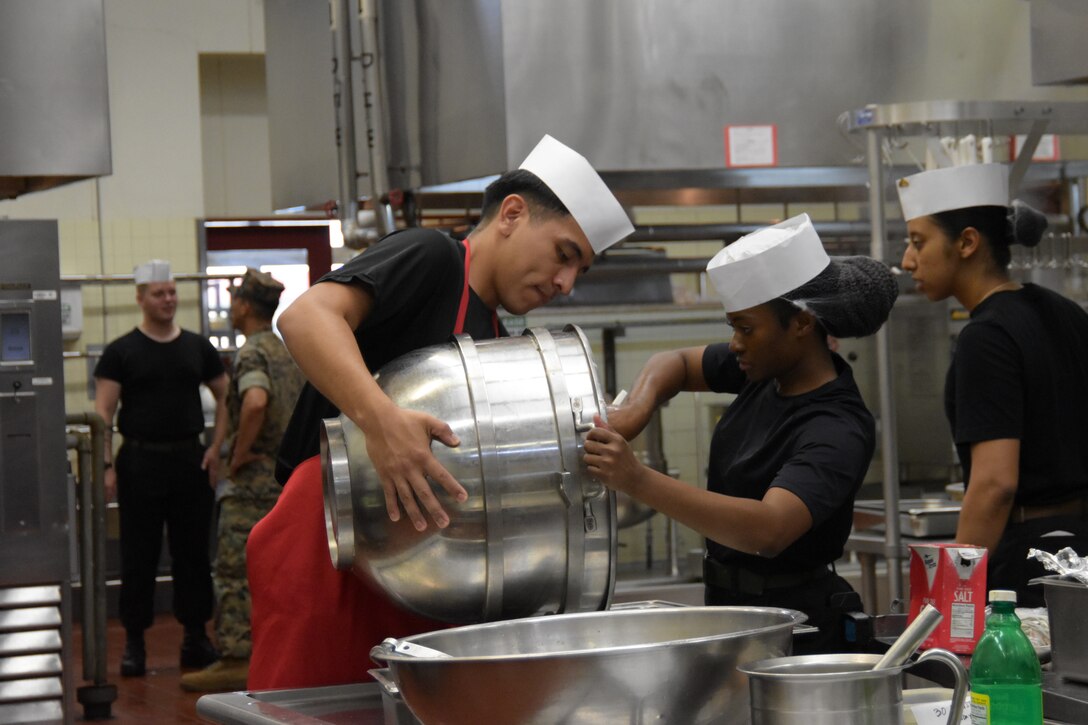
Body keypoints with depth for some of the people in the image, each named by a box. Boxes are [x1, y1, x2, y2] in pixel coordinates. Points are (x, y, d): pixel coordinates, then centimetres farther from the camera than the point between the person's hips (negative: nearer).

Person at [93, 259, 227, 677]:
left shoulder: (197, 348, 8)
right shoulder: (121, 353, -1)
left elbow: (225, 396, 14)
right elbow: (103, 413, -4)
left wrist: (219, 446, 1)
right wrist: (106, 465, -14)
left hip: (190, 460, 3)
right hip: (141, 462, -3)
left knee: (193, 552, 7)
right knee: (139, 556, 1)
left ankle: (195, 635, 15)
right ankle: (134, 641, 7)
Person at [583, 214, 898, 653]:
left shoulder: (838, 431, -22)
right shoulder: (771, 372, 2)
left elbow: (769, 529, -37)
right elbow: (677, 363, 18)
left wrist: (638, 481, -43)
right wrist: (636, 409, -6)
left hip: (796, 625, -7)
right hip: (730, 605, 7)